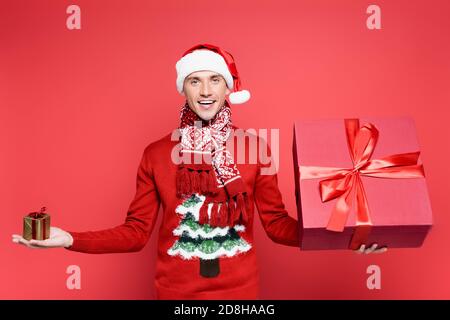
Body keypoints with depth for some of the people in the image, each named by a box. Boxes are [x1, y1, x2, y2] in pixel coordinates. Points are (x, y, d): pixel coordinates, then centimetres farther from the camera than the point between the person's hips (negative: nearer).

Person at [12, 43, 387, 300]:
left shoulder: (255, 147, -4)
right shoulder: (157, 153, -4)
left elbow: (277, 222, -2)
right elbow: (136, 231, -3)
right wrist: (70, 239, -14)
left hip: (240, 288, 0)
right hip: (176, 289, 0)